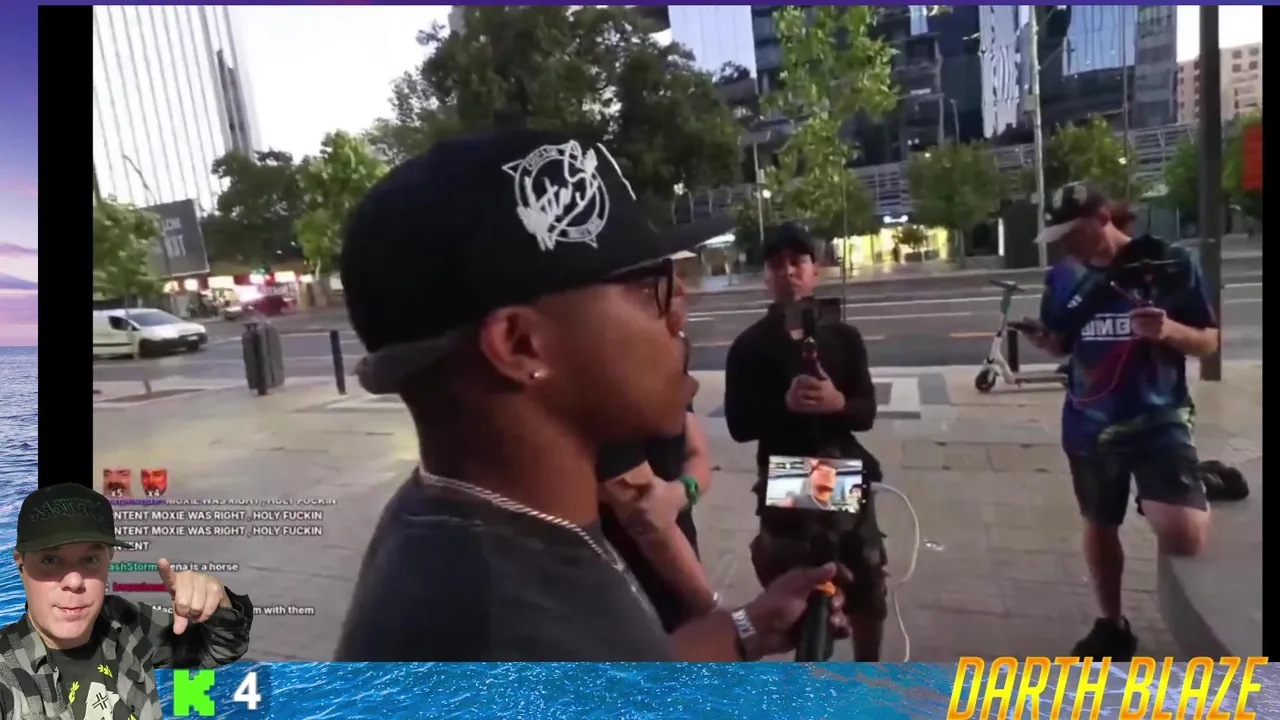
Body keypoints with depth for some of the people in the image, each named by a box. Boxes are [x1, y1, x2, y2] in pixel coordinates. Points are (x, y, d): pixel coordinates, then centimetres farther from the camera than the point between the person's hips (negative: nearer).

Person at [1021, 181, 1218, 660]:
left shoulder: (1171, 263, -7)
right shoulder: (1063, 277, 3)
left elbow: (1209, 341, -2)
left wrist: (1170, 329, -24)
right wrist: (1040, 337, -11)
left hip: (1159, 420, -4)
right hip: (1089, 427, 4)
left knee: (1182, 535, -20)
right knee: (1099, 526, 15)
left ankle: (1200, 504, 17)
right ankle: (1112, 626, 35)